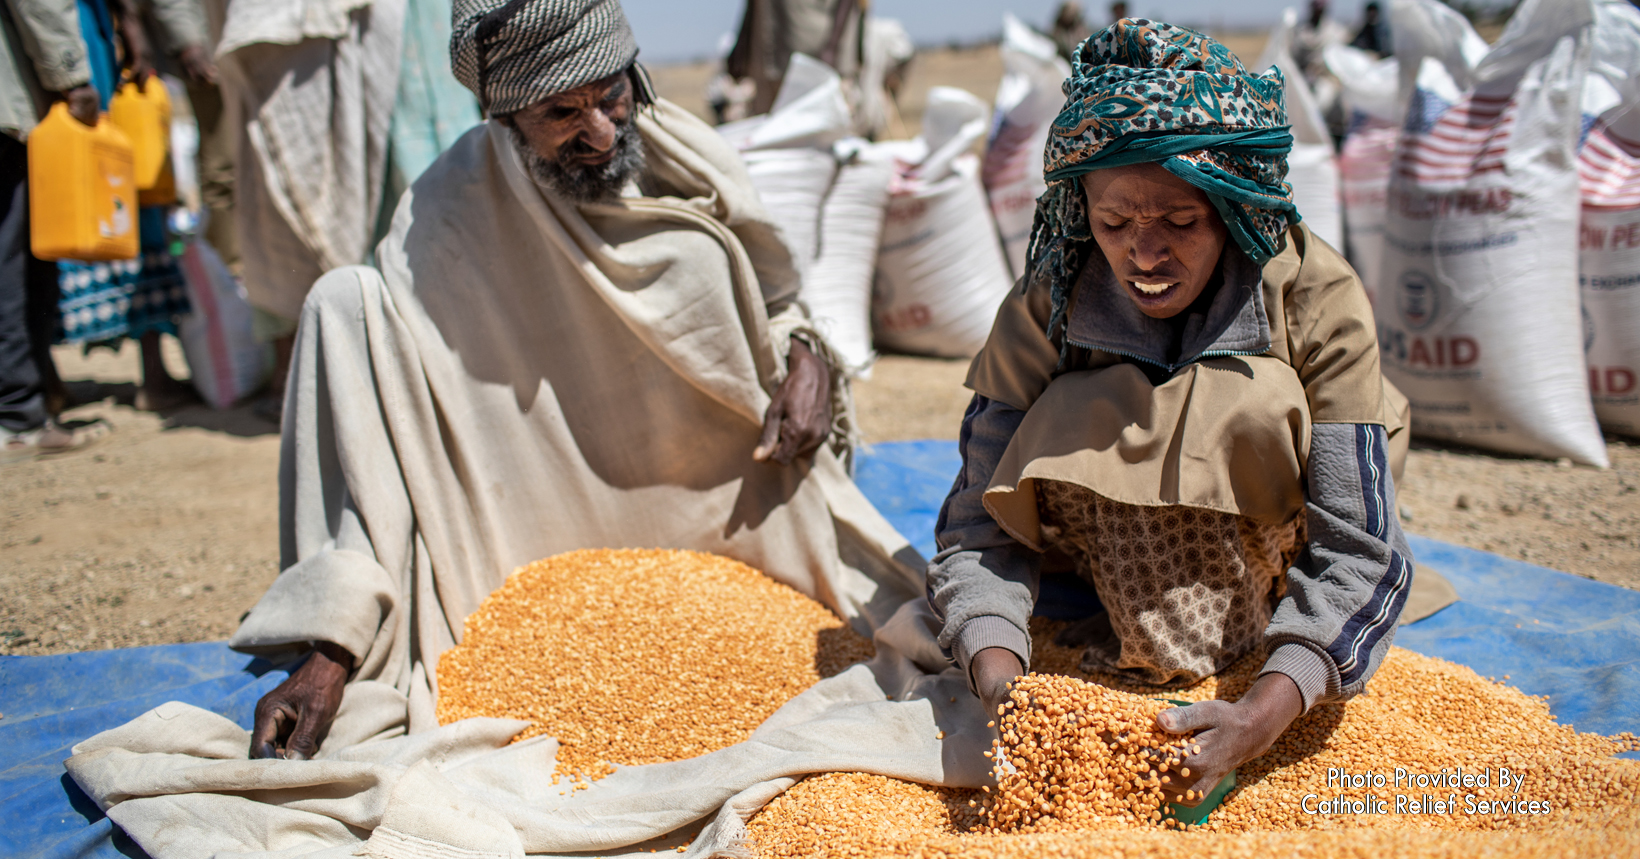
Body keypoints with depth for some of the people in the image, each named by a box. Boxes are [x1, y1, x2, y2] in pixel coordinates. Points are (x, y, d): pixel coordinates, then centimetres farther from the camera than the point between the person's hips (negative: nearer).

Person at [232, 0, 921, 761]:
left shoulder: (694, 170, -5)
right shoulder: (444, 226, -14)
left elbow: (772, 308, 14)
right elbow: (383, 460, -17)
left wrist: (807, 357, -10)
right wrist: (331, 652, -26)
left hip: (731, 525, 1)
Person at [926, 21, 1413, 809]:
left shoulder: (1314, 299, -25)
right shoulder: (1044, 312, -20)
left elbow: (1355, 550, -29)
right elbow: (982, 526, -21)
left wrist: (1262, 715, -45)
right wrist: (998, 679, -41)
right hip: (1131, 558, 1)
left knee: (1252, 403, -32)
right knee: (1084, 421, -29)